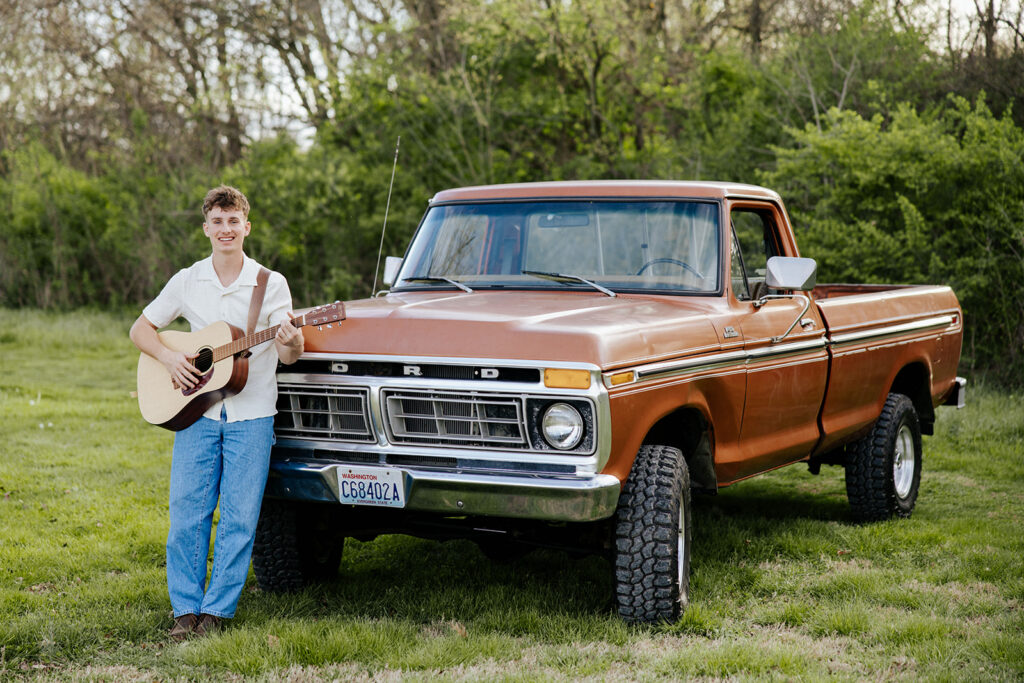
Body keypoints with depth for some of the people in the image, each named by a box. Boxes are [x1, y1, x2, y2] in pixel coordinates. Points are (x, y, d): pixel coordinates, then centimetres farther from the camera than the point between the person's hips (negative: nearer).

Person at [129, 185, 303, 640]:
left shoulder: (271, 284, 0)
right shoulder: (187, 282, 6)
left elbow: (289, 355, -6)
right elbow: (140, 329, 13)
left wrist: (291, 342, -30)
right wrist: (168, 358, -7)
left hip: (251, 415, -2)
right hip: (196, 410, 2)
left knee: (239, 517, -2)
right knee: (187, 512, 0)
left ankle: (217, 609, 7)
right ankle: (186, 608, 10)